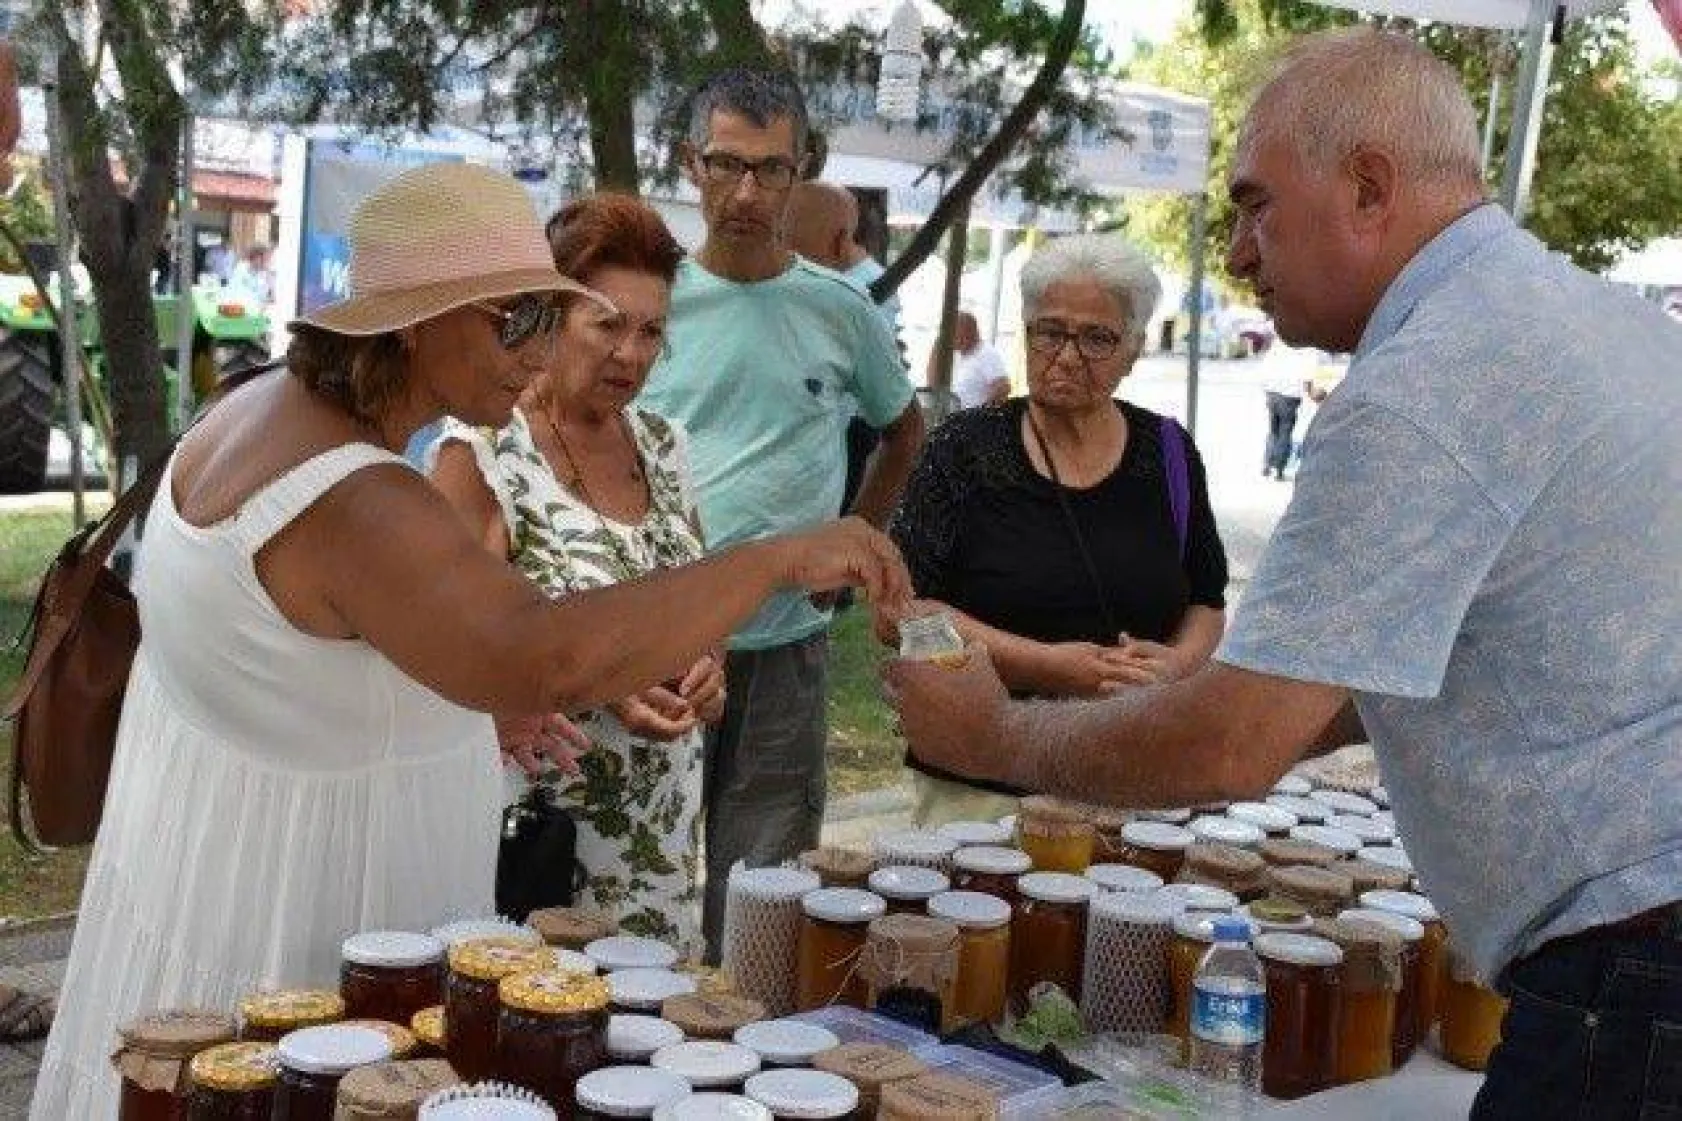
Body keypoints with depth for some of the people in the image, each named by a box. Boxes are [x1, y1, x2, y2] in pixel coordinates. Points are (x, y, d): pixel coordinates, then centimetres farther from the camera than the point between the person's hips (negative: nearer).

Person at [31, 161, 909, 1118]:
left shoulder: (268, 409, 2)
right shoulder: (356, 505, -30)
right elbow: (550, 661, -43)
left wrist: (476, 689, 9)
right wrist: (784, 559, -36)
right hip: (298, 947, -10)